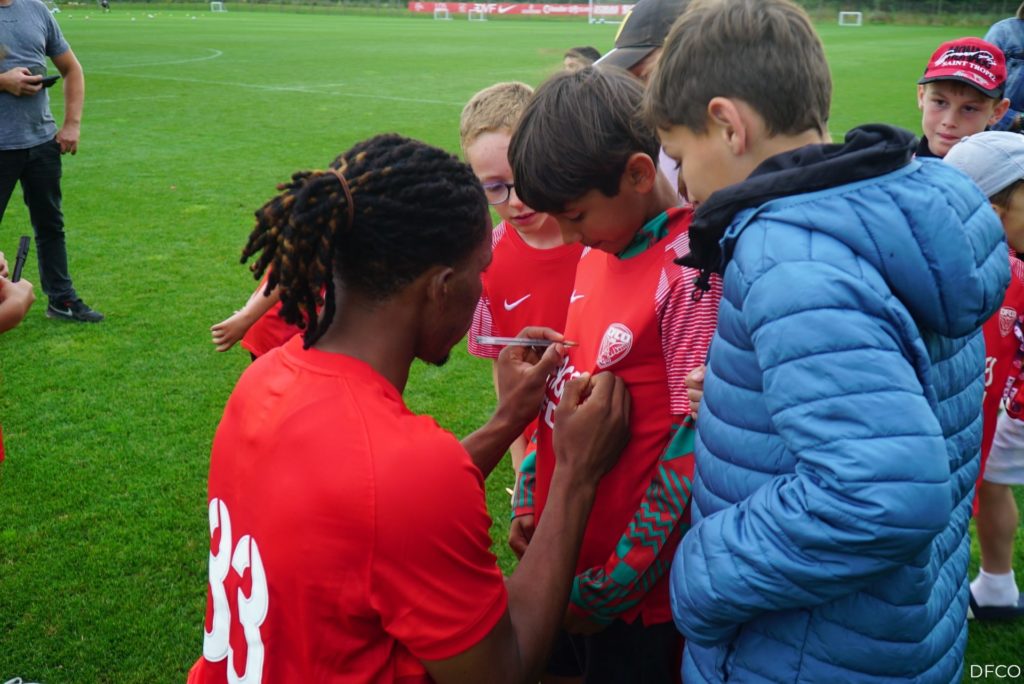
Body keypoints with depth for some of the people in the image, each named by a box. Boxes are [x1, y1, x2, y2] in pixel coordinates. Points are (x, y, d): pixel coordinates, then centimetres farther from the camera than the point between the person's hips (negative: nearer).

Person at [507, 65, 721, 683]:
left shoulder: (692, 273, -21)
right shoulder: (600, 250, 3)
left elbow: (692, 456, -21)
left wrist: (610, 588, -15)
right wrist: (531, 498, 8)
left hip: (633, 590, -7)